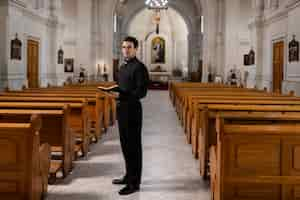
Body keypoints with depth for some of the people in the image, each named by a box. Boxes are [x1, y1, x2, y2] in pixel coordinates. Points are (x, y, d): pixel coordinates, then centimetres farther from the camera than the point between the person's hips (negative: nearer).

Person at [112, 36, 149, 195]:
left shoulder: (139, 67, -11)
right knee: (125, 144, 17)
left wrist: (123, 94, -29)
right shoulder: (122, 67, 16)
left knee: (133, 146, -2)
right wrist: (115, 90, 5)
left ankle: (134, 183, 7)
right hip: (122, 109, 9)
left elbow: (141, 92, -19)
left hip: (132, 110, -9)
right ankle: (129, 176, 31)